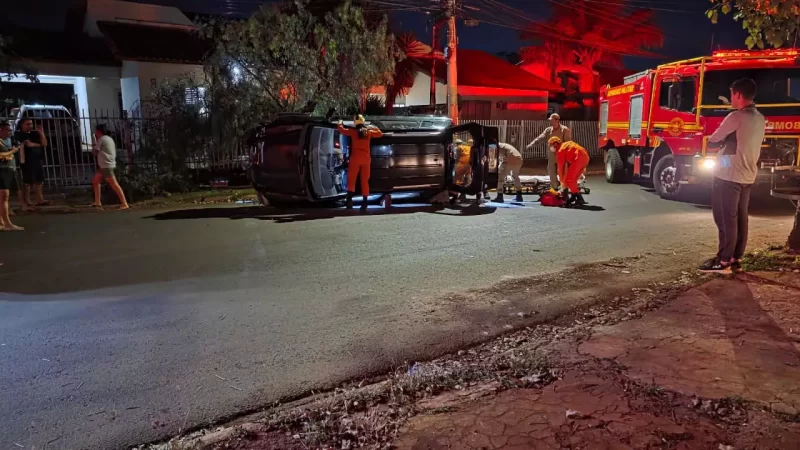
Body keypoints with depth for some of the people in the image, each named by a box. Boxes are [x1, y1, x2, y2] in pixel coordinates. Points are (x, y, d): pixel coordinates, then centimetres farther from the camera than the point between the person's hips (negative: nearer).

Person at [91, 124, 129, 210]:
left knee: (114, 185, -13)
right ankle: (97, 202, 19)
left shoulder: (101, 139, -9)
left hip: (106, 166, -10)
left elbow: (95, 152, -5)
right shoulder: (109, 139, 17)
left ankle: (124, 204, -16)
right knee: (95, 180, 18)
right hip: (104, 166, 10)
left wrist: (94, 143, 11)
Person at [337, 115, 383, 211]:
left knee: (351, 179, -1)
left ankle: (349, 198, -19)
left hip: (355, 158, -2)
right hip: (366, 158, 2)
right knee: (365, 181, 7)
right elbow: (380, 134, 21)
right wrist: (374, 128, 34)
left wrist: (340, 123, 29)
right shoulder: (369, 132, 6)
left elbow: (342, 130, 10)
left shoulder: (353, 131, 0)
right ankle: (364, 203, 6)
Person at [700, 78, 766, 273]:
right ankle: (736, 259, 14)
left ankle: (723, 261, -3)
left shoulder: (736, 117, -15)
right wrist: (727, 141, 13)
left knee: (726, 219, -5)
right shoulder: (760, 120, 13)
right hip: (747, 176, 8)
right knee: (740, 218, 10)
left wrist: (722, 141, 10)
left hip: (729, 175, -8)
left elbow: (712, 142, -8)